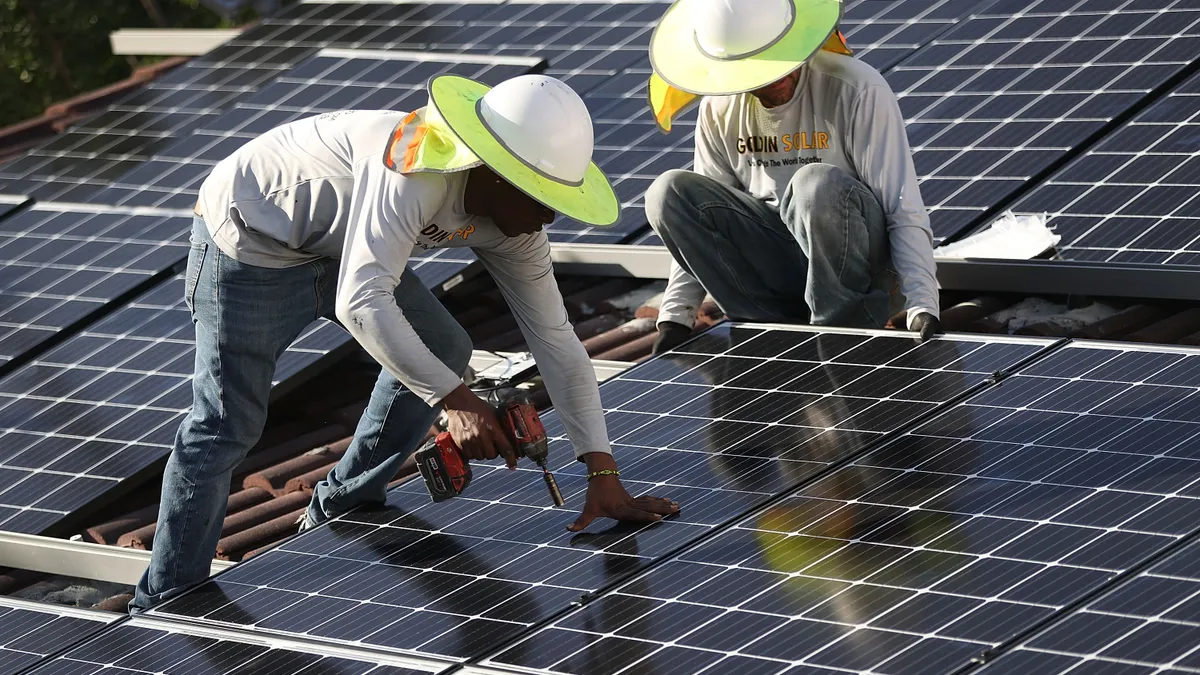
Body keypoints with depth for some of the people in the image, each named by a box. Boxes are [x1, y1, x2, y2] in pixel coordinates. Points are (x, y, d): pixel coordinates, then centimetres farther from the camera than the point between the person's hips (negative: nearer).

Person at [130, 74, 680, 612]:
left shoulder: (511, 227, -11)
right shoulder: (417, 171, -37)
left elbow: (556, 341, -8)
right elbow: (361, 301, -45)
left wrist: (603, 473, -13)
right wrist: (455, 400, -46)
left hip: (335, 242, 8)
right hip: (248, 238, -8)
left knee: (443, 351, 9)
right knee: (226, 425, -8)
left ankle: (339, 512, 25)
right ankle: (164, 606, 5)